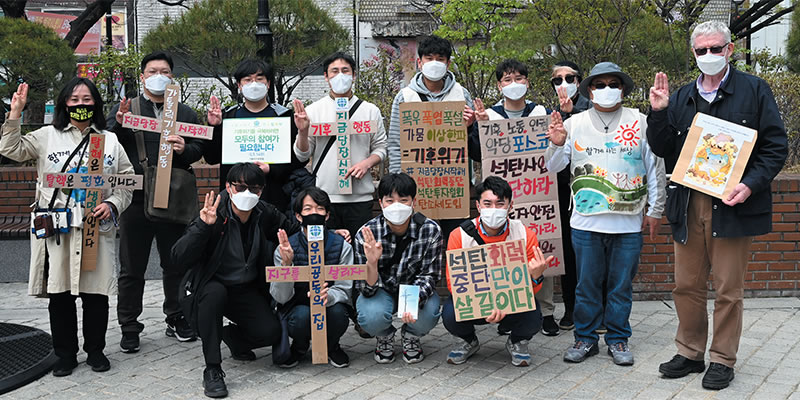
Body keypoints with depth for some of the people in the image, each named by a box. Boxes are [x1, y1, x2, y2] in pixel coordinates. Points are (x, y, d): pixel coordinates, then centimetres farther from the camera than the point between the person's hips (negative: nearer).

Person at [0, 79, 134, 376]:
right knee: (59, 293, 5)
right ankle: (65, 354, 19)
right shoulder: (47, 137, 9)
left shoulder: (110, 141, 10)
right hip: (56, 229, 0)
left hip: (97, 229, 0)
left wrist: (113, 204, -7)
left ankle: (95, 351, 22)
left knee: (96, 293, 5)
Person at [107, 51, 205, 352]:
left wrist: (185, 149, -14)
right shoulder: (123, 109, 7)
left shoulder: (185, 113, 12)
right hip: (135, 200, -2)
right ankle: (129, 328, 14)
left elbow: (199, 149, 7)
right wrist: (119, 124, -19)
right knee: (131, 269, 4)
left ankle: (176, 320, 26)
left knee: (175, 264, 13)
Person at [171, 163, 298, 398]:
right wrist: (203, 226, -40)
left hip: (247, 290, 3)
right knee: (215, 293, -38)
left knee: (271, 333, -17)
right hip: (211, 286, -3)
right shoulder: (214, 215, -20)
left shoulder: (265, 214, -8)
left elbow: (294, 230, 10)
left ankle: (233, 335, 21)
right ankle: (212, 370, -24)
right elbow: (178, 257, -27)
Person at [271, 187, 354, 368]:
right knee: (303, 315, -34)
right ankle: (299, 347, 4)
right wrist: (286, 264, -32)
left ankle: (331, 346, 5)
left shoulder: (342, 246, -8)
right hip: (295, 310, -1)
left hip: (330, 306, 1)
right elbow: (280, 297, -15)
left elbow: (344, 290, -10)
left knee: (338, 312, -32)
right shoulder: (285, 249, -10)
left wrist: (327, 295, -35)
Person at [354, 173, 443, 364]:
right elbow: (367, 289, -21)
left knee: (428, 315, -31)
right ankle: (384, 337, 7)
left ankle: (411, 336, 8)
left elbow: (428, 276, -13)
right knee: (372, 316, -32)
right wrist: (372, 263, -43)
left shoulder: (431, 230, -21)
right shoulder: (366, 234, -22)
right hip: (381, 290, 0)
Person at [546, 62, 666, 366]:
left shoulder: (641, 124, 4)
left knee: (621, 284, 7)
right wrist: (557, 145, -12)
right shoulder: (574, 124, 6)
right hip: (586, 221, 1)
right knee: (586, 284, 7)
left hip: (629, 223, 0)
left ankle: (618, 339, 20)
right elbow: (553, 167, 9)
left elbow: (656, 169, 9)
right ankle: (585, 338, 20)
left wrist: (654, 210, 8)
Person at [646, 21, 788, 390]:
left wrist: (751, 184, -17)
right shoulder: (682, 97, 12)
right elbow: (662, 149, 10)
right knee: (687, 286, 11)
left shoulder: (753, 90, 0)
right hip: (688, 205, 4)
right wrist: (659, 112, -5)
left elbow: (776, 146, -3)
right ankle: (690, 353, 26)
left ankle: (722, 360, 17)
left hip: (733, 205, -4)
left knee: (728, 290, 4)